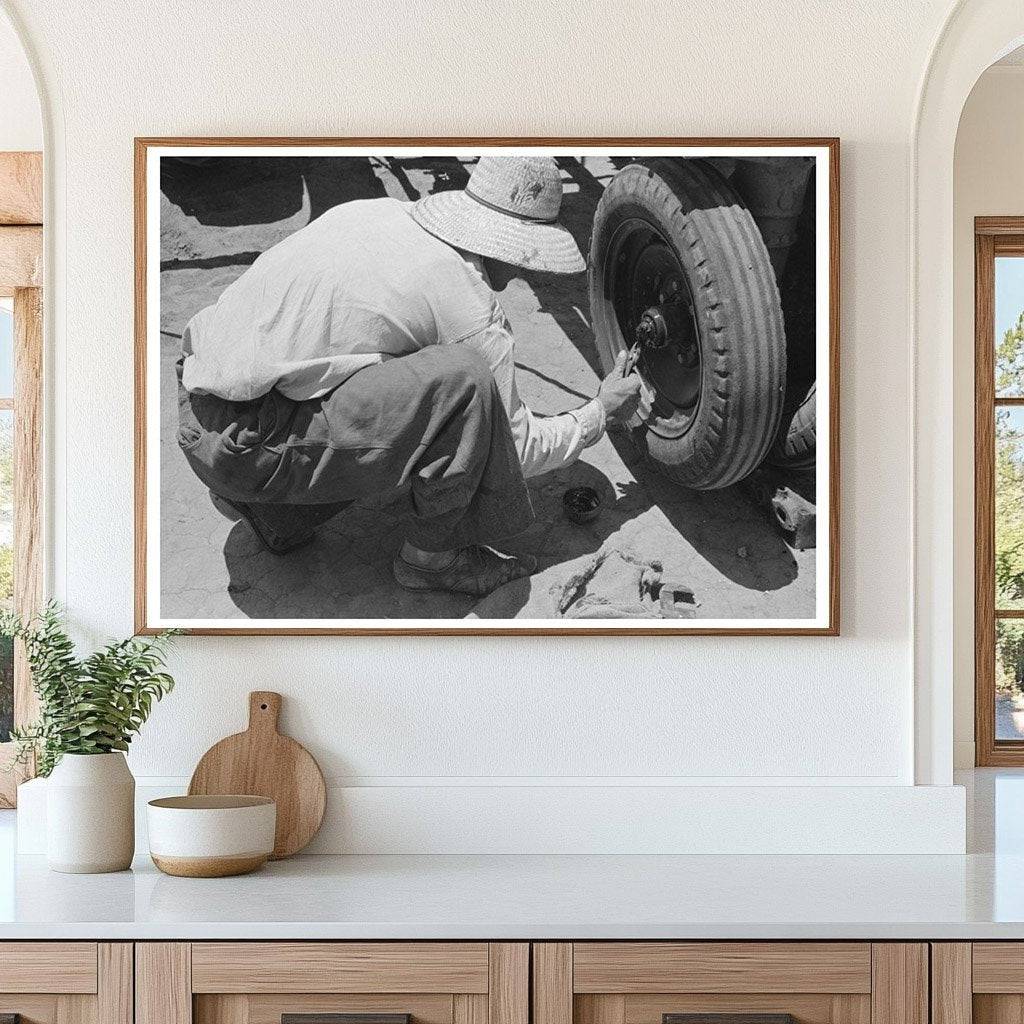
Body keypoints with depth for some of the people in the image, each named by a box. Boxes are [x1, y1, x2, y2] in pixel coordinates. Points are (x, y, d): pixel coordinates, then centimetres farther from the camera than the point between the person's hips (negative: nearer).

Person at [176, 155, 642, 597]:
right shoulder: (473, 308, -7)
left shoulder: (372, 210, 14)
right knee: (462, 379, -17)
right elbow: (517, 447, 3)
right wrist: (600, 413, 21)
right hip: (251, 445, -9)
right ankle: (432, 554, 1)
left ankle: (280, 519, 23)